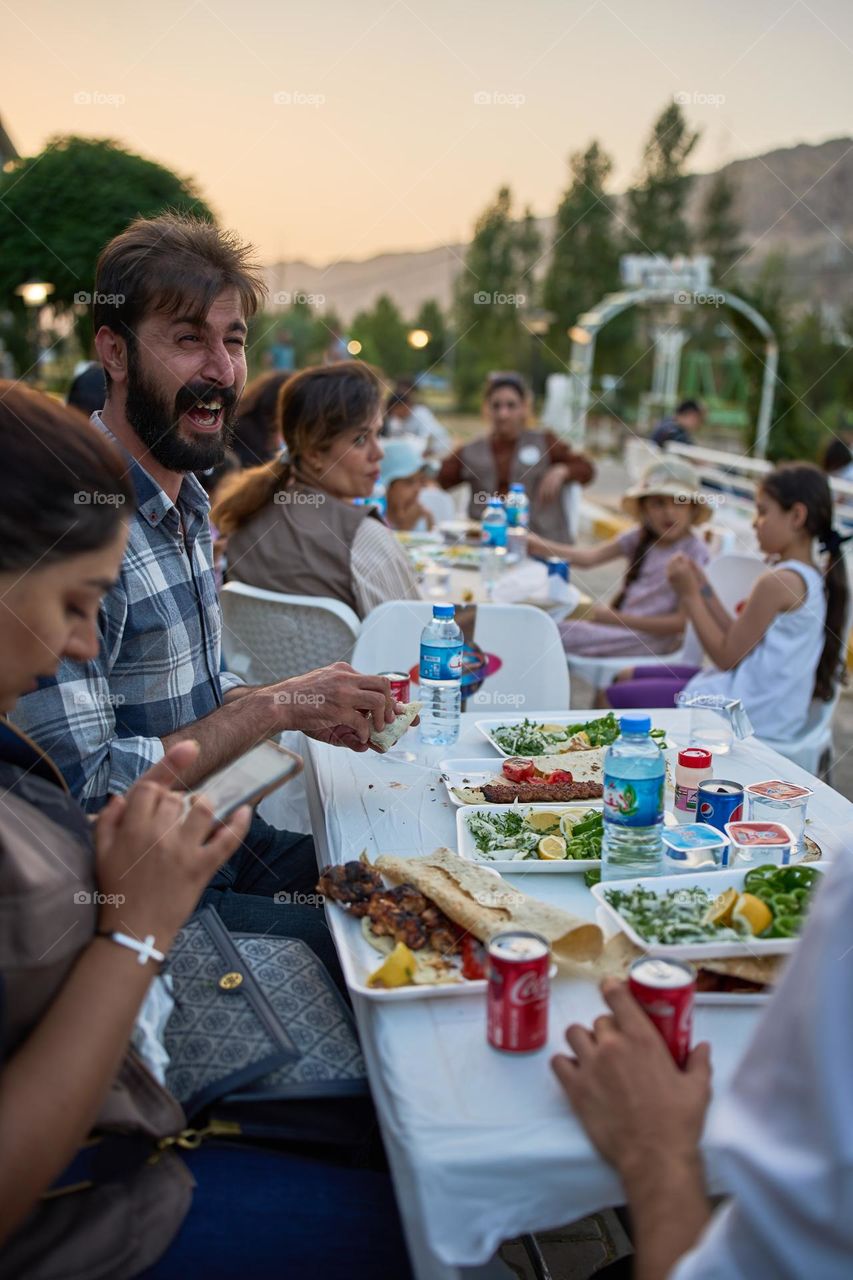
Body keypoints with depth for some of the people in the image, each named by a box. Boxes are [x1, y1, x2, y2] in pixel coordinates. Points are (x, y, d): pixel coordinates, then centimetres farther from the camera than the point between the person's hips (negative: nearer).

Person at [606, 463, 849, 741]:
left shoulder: (777, 581, -22)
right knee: (631, 676, 20)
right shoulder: (813, 578, 8)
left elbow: (726, 657, -17)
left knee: (619, 695, -7)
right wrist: (703, 588, 6)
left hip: (750, 712, -11)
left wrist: (689, 595, -12)